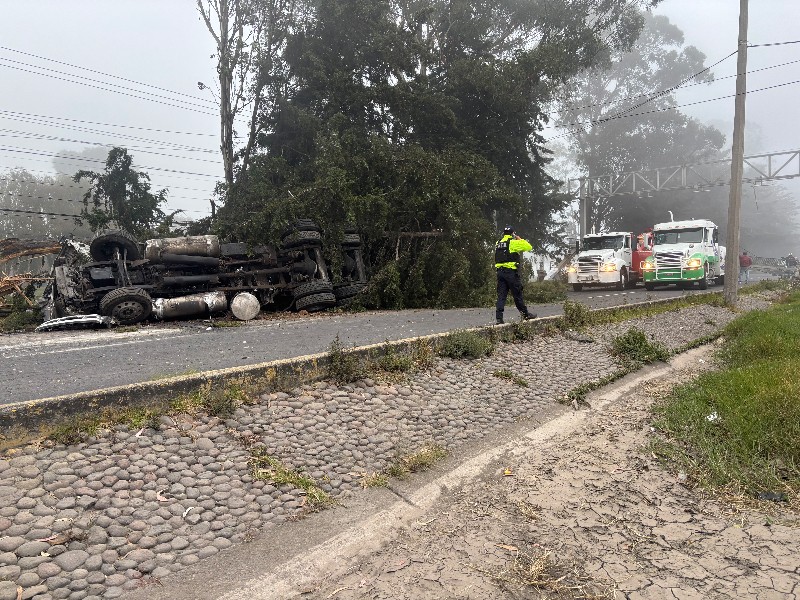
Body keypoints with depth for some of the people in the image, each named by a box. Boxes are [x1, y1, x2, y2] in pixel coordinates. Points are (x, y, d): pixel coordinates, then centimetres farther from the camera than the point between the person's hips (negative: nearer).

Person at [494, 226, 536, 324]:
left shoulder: (498, 244, 13)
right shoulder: (513, 243, -6)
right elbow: (529, 247, -2)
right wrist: (520, 239, 11)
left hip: (500, 272, 5)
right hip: (511, 272, -5)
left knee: (501, 295, 3)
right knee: (517, 295, 5)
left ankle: (499, 318, -4)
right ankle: (525, 314, 18)